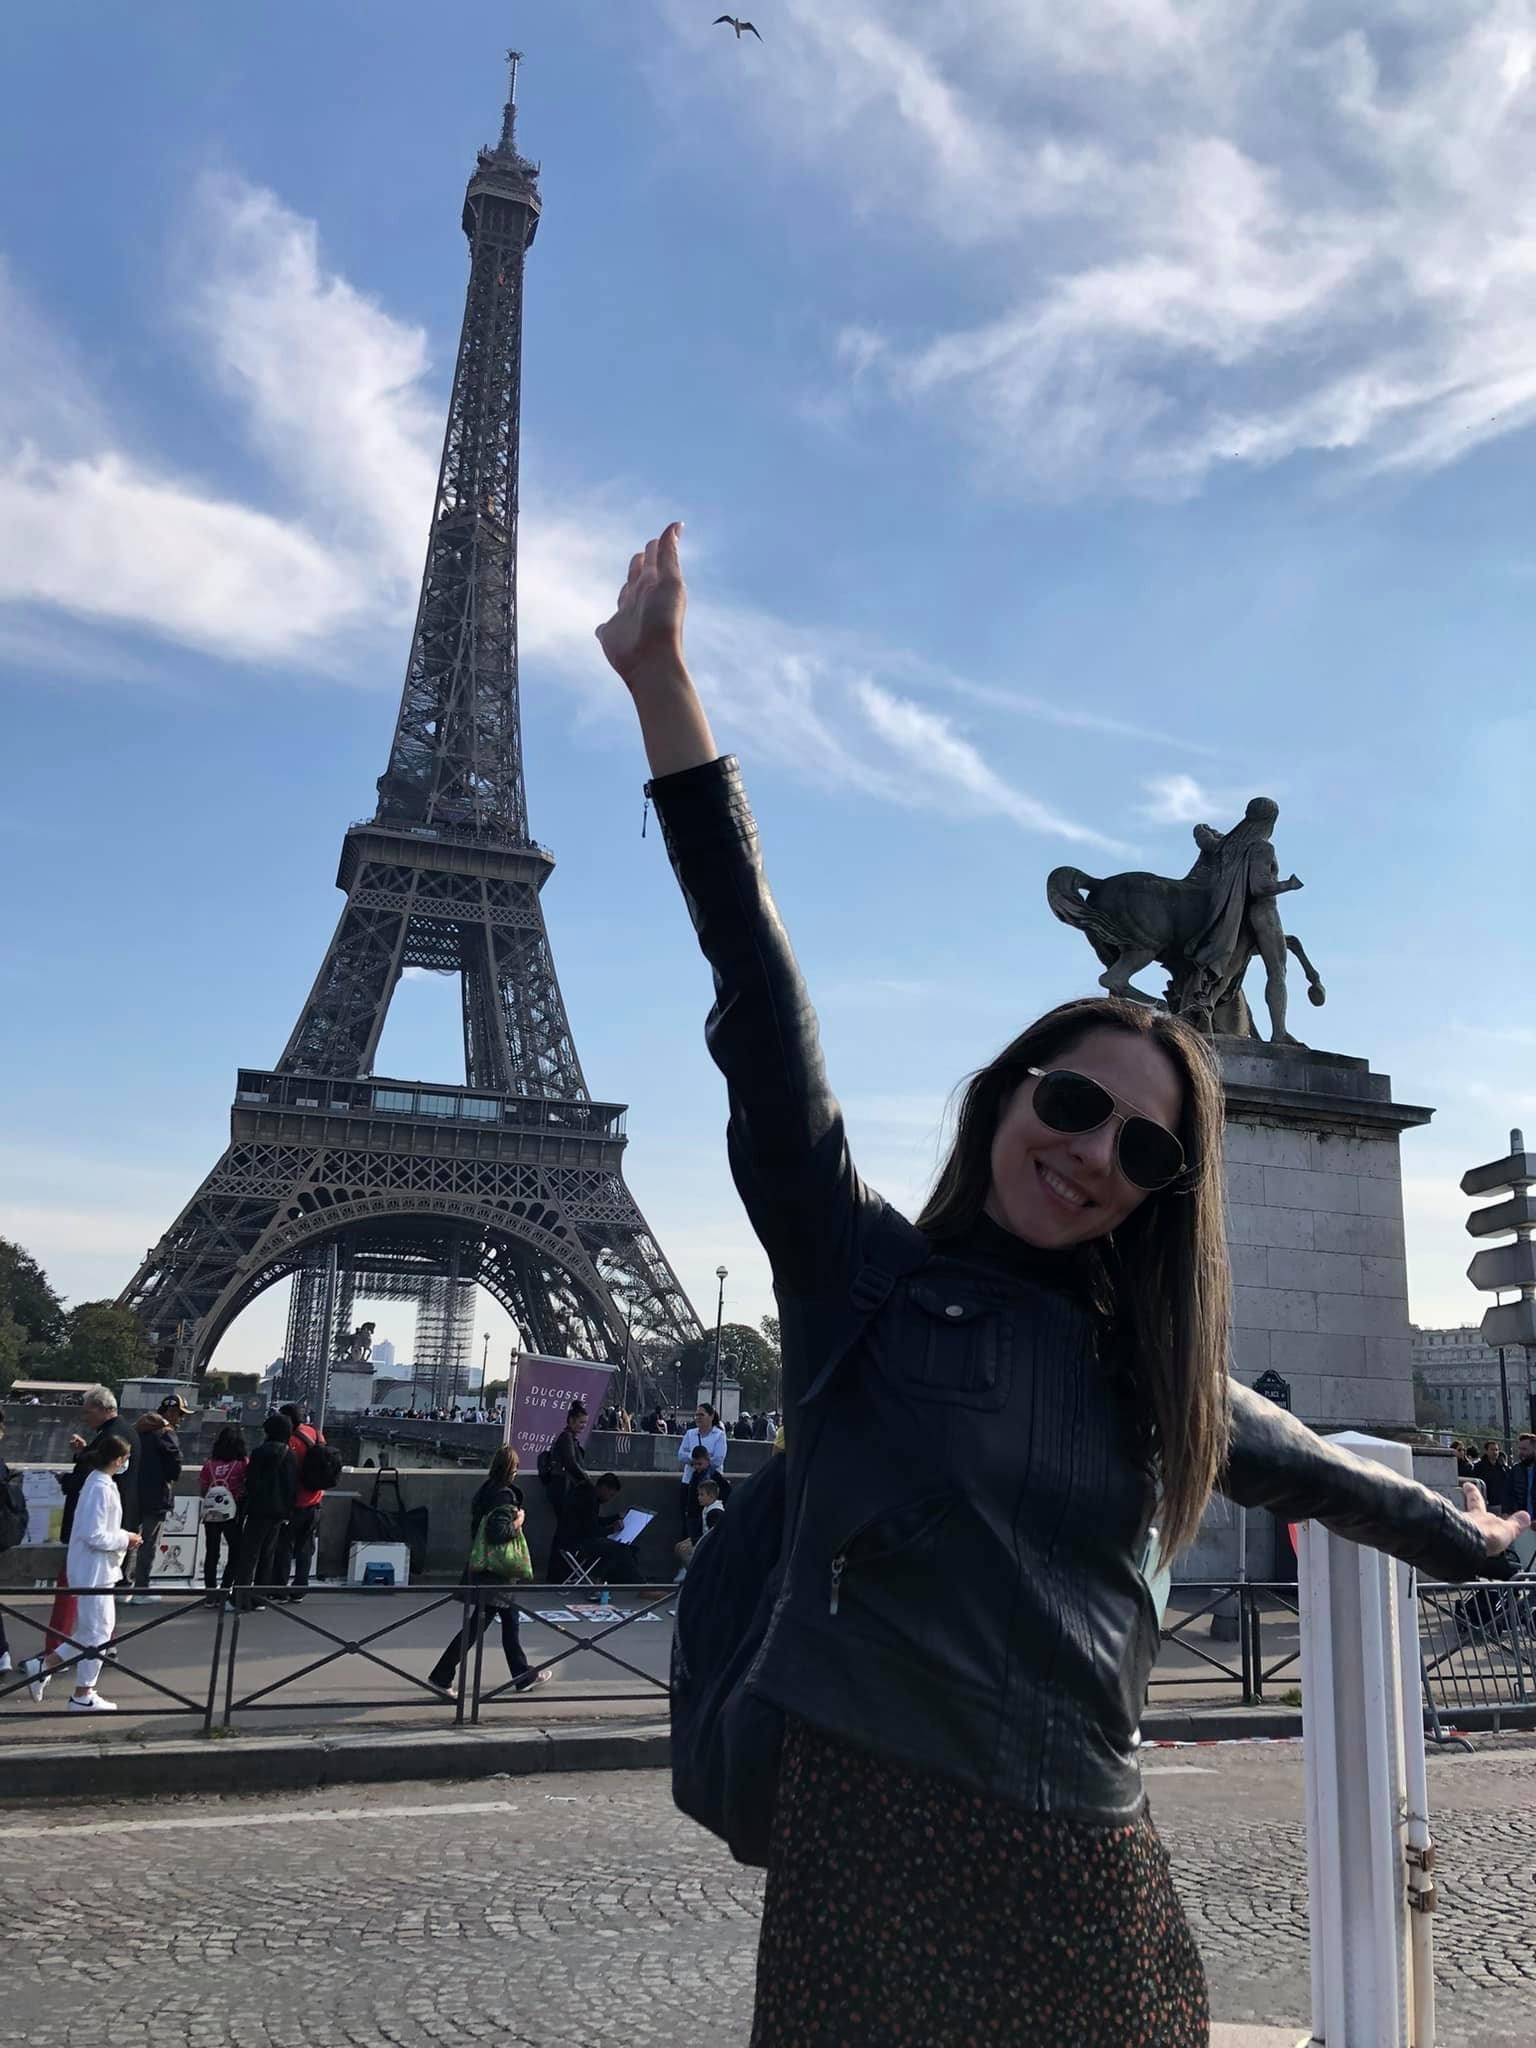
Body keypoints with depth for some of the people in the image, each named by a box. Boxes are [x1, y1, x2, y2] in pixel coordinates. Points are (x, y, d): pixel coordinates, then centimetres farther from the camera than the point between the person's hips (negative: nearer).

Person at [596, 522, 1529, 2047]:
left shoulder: (1149, 1369, 8)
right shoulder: (862, 1276, -6)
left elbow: (1303, 1466, 28)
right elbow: (761, 998, -16)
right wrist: (662, 685, -21)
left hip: (1084, 1859, 5)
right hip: (872, 1825, -4)